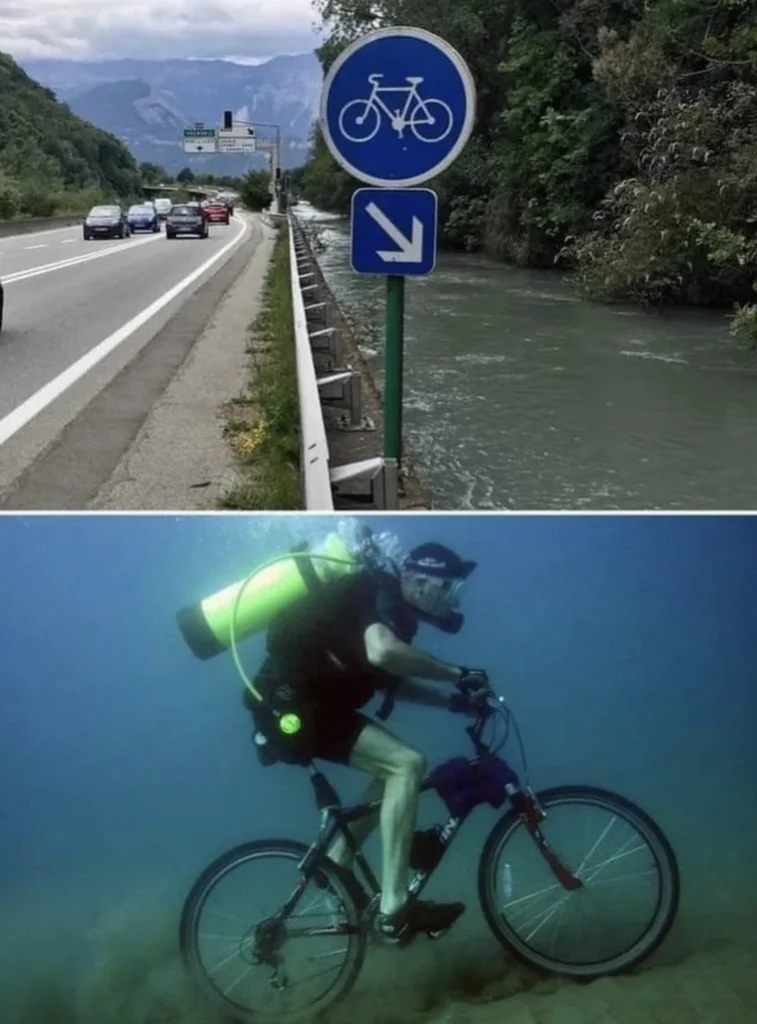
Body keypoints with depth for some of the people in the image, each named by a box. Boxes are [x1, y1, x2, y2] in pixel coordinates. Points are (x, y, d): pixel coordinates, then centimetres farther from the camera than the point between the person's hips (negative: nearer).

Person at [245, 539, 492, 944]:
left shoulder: (392, 612, 15)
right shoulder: (380, 591, -14)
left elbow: (387, 680, 24)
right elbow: (381, 652, -35)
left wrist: (452, 699, 14)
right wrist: (457, 674, -24)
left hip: (307, 702, 10)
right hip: (291, 705, -10)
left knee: (395, 767, 15)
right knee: (407, 765, -18)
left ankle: (335, 862, 20)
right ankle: (395, 910, -17)